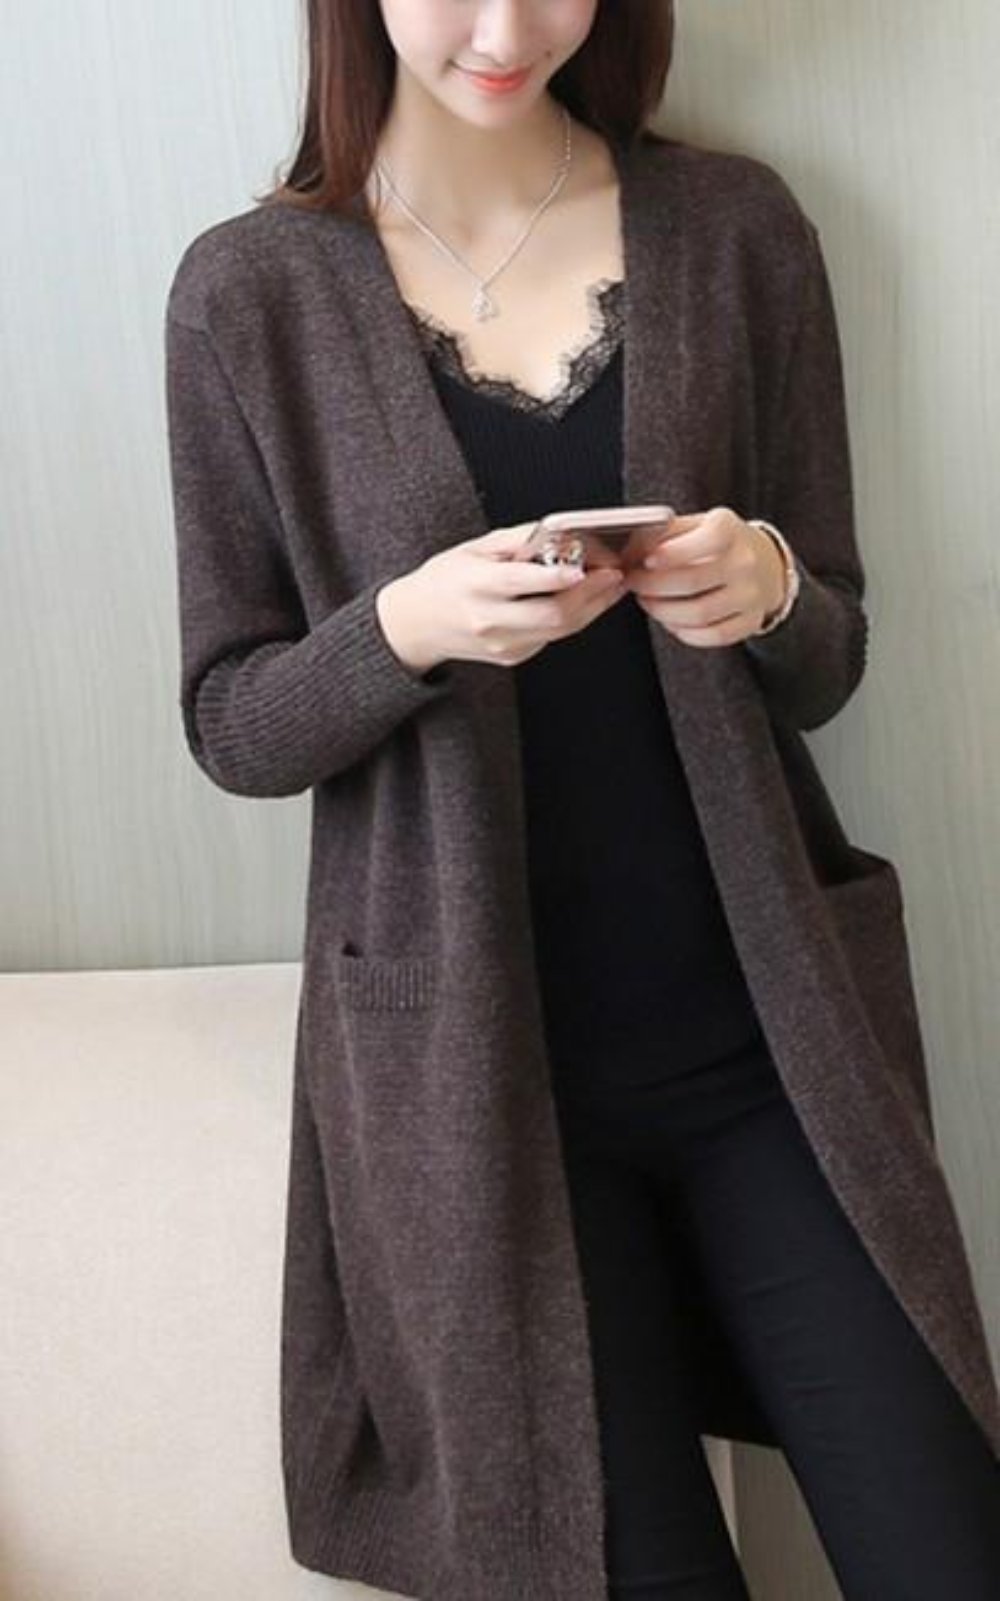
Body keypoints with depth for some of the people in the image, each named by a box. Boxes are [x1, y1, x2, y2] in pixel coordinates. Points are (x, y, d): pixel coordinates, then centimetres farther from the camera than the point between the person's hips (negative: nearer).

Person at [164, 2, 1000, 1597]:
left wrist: (769, 596, -16)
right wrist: (406, 628, -20)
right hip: (472, 1057, -1)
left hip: (764, 1028, 2)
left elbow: (826, 670, 7)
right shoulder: (251, 293, -2)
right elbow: (232, 725, 0)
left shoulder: (736, 229, 2)